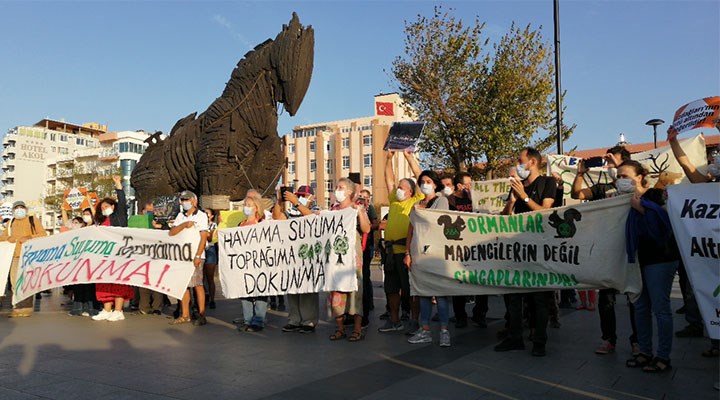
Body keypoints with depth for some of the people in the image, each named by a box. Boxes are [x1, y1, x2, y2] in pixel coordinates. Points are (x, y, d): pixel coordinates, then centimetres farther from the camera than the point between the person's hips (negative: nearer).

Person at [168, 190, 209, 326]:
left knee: (197, 285, -7)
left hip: (195, 256, -5)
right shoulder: (180, 216, 16)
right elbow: (171, 232, 6)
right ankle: (185, 315, 13)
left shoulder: (201, 215, 0)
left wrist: (198, 256, -15)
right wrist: (184, 225, -10)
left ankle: (201, 315, -3)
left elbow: (203, 237, -7)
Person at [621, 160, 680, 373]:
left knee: (660, 307, -4)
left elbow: (665, 220, -23)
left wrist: (641, 208, -24)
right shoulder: (626, 200, 10)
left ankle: (663, 357, 5)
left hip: (660, 258, -7)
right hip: (639, 258, 7)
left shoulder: (655, 195, -8)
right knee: (640, 306, 10)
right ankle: (645, 352, 20)